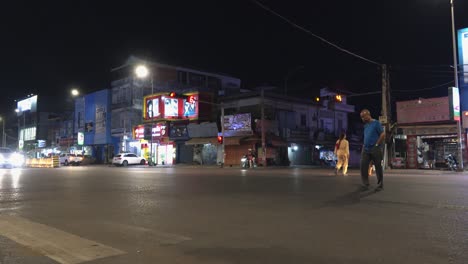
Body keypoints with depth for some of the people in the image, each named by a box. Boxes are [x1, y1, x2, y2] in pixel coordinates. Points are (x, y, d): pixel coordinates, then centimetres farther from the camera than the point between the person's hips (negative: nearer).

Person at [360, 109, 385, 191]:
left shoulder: (376, 123, -5)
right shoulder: (365, 125, 15)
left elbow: (383, 135, -10)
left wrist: (377, 144, -11)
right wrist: (364, 145, 11)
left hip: (375, 149, -6)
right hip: (366, 149, 6)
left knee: (378, 167, 2)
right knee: (363, 166, -3)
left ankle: (380, 185, 12)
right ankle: (365, 184, 3)